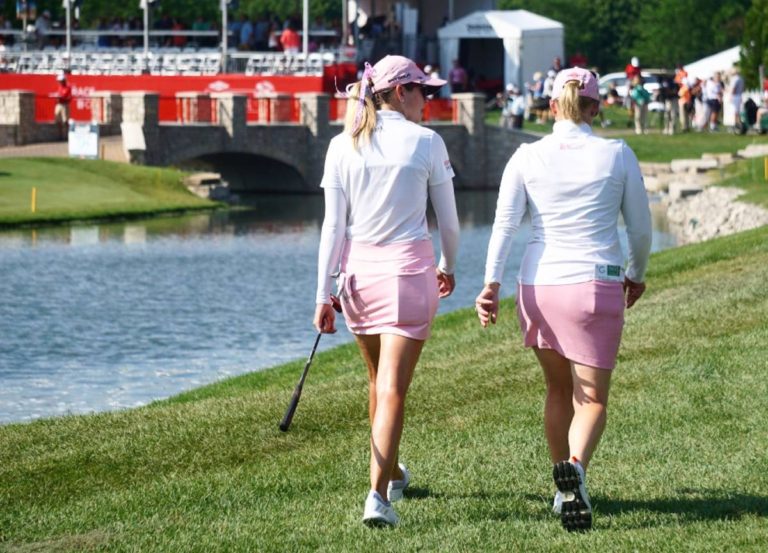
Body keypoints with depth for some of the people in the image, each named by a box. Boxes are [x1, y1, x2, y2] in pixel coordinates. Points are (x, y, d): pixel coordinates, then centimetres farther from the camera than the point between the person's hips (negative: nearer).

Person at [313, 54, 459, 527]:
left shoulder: (342, 146, 2)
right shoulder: (427, 143, -4)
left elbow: (333, 225, -1)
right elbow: (448, 220, 3)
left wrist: (324, 294, 1)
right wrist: (449, 267, 22)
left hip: (358, 271, 4)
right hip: (409, 267, -4)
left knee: (379, 379, 21)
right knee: (393, 388, -7)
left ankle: (393, 475, 38)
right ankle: (378, 495, -18)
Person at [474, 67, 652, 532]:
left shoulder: (528, 156, 1)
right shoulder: (617, 155, -1)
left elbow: (505, 223, -6)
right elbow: (641, 227, 5)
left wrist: (492, 284, -7)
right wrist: (637, 275, 21)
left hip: (539, 285, 2)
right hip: (597, 285, -2)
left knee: (559, 390, 21)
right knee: (592, 400, 1)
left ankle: (565, 488, 26)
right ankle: (576, 467, -29)